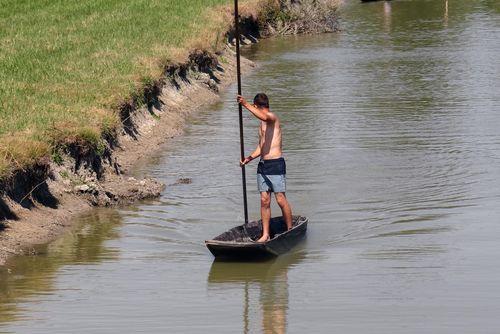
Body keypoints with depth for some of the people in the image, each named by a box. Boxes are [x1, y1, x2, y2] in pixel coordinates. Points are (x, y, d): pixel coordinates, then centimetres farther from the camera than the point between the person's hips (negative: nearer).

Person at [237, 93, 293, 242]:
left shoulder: (273, 117, -8)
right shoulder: (262, 124, 19)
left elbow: (264, 117, -34)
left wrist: (246, 105, -37)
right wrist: (249, 158, 9)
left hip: (276, 164, -8)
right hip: (263, 165, 8)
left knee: (281, 200, -4)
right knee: (264, 200, 4)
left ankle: (290, 230, 8)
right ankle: (265, 235, 5)